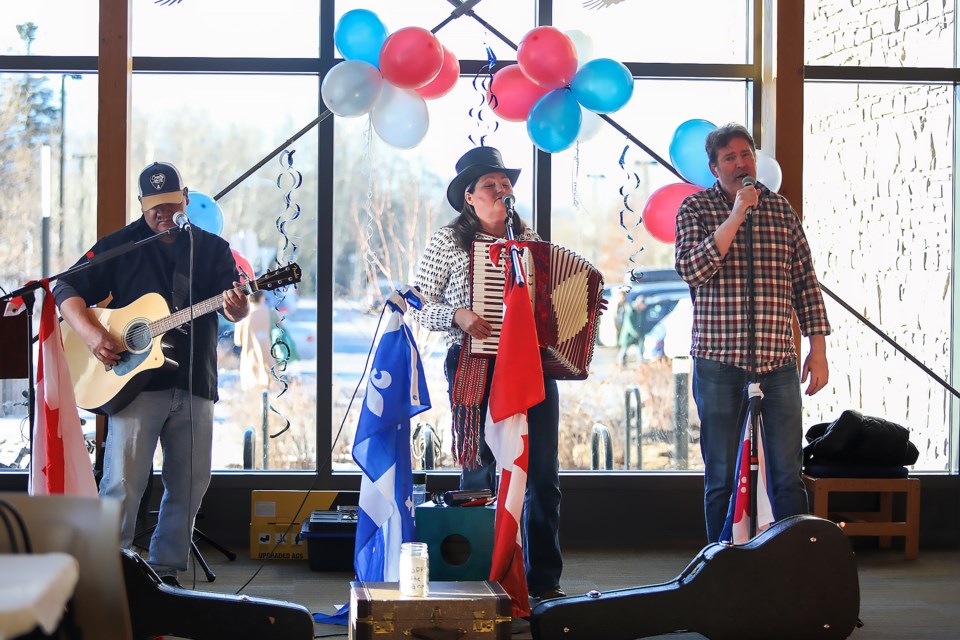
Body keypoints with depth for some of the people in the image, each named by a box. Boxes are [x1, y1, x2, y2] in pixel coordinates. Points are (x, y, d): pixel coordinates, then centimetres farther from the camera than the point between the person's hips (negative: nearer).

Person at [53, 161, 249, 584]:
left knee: (190, 486, 7)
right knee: (122, 485, -9)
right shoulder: (120, 245, 5)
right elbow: (68, 289, 3)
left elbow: (233, 304, 1)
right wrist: (90, 333, -15)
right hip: (135, 382, -3)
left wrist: (236, 308, -25)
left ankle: (165, 570, 19)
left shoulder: (213, 248, 11)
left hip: (195, 385, 3)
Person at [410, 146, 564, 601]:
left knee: (543, 474, 0)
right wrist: (458, 316, -16)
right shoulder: (447, 242, 2)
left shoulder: (530, 239, 13)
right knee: (480, 471, 2)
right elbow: (419, 305, 0)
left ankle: (544, 580, 7)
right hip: (475, 368, -3)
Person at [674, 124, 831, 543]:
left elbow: (805, 281, 11)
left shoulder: (780, 209, 10)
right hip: (719, 362, -2)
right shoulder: (696, 209, 2)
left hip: (778, 362, 2)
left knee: (787, 476, 3)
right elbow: (692, 269, -14)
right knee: (722, 477, 5)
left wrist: (818, 349, 6)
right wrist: (736, 216, -17)